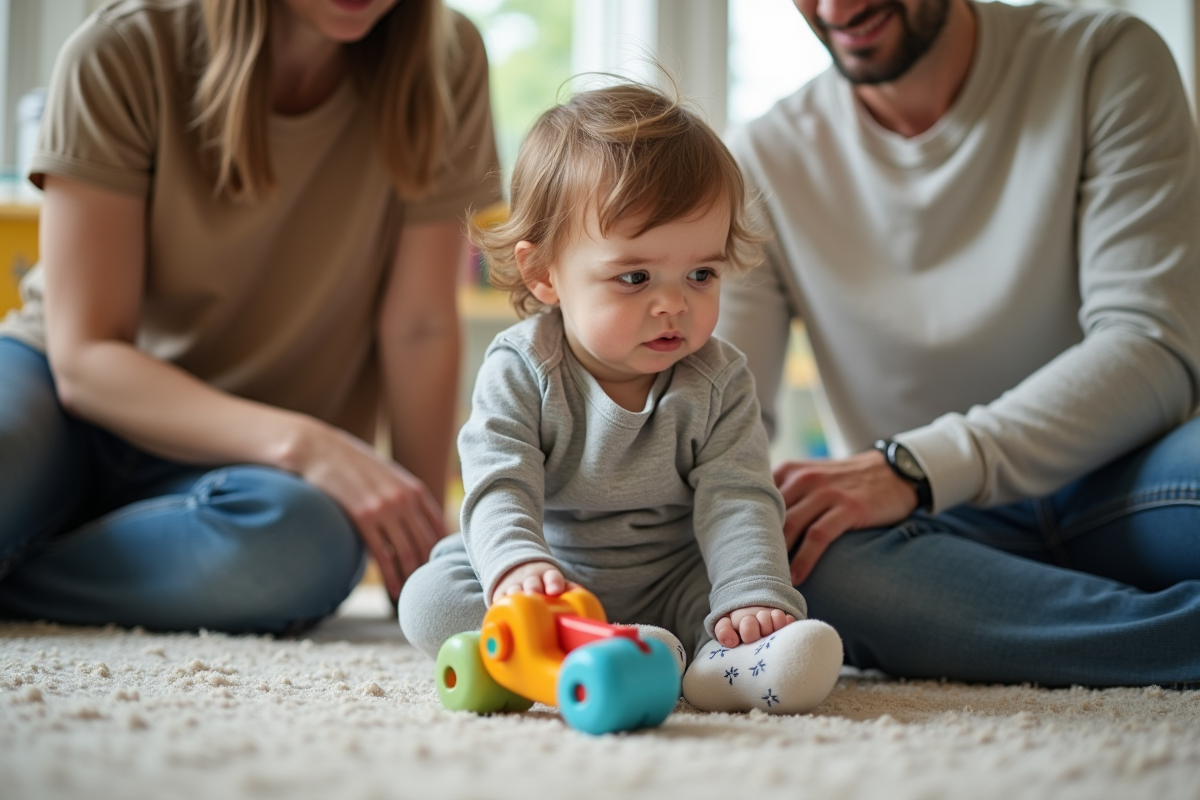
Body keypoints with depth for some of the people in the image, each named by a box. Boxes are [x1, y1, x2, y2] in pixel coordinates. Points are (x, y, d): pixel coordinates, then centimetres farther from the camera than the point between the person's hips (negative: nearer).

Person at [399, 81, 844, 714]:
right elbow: (500, 490, -22)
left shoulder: (717, 383, -8)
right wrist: (518, 567, -45)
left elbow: (736, 501, -16)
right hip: (553, 586, -1)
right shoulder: (520, 371, -13)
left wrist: (755, 601, -34)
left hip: (673, 587, 1)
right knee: (428, 598, -24)